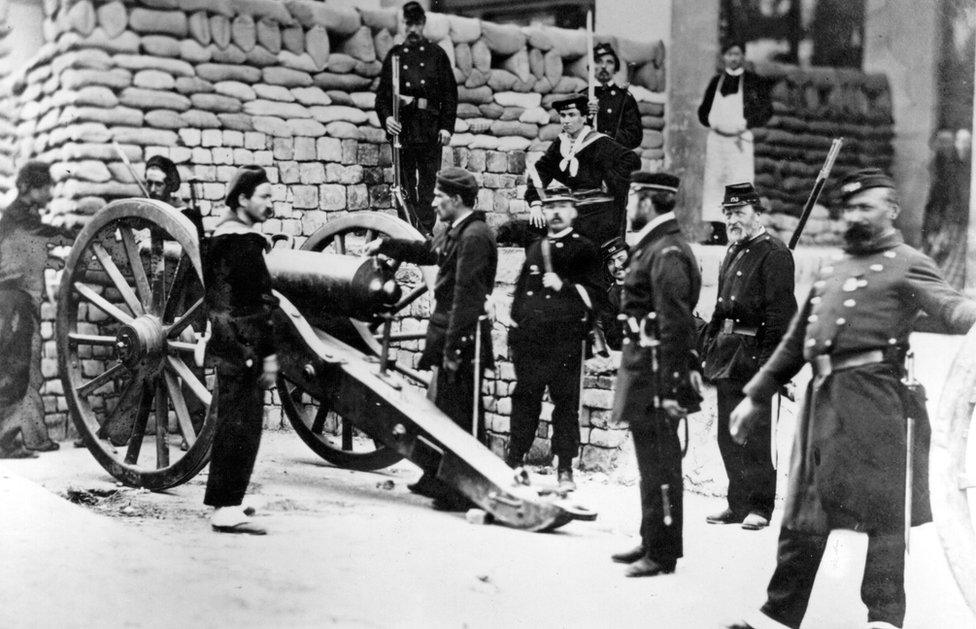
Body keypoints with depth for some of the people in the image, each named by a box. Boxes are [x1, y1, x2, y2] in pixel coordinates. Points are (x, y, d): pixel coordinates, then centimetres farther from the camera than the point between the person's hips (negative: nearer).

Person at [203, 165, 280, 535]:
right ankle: (227, 509, -5)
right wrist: (268, 354, -19)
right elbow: (258, 304, -19)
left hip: (226, 347, 10)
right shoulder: (245, 243, -15)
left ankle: (223, 501, 26)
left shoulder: (220, 237, 16)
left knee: (231, 424, 17)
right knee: (242, 426, -7)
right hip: (245, 349, -10)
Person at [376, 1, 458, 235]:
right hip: (402, 127, 1)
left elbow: (450, 93, 6)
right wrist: (386, 116, -10)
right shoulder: (395, 55, 11)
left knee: (428, 183, -2)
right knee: (406, 184, 2)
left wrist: (447, 126, -4)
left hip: (430, 129, -1)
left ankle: (428, 232, -1)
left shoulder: (437, 55, 9)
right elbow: (382, 92, 8)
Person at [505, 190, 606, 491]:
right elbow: (520, 290, 27)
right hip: (530, 340, 4)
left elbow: (596, 296, -4)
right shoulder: (534, 249, 19)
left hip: (566, 340, -4)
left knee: (565, 403, -2)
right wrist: (515, 327, 18)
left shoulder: (584, 250, 3)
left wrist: (563, 286, -17)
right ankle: (514, 460, 16)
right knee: (524, 399, 7)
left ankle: (565, 469, 3)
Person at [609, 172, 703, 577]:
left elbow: (676, 325, -22)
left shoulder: (667, 253, -17)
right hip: (643, 363, 11)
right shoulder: (654, 247, 15)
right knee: (651, 463, 17)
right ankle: (652, 543, 28)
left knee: (660, 464, -3)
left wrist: (669, 388, -23)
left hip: (656, 371, -11)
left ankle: (663, 554, 5)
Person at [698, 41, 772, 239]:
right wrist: (712, 122, -1)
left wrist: (746, 123, -12)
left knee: (740, 183, -9)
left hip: (740, 139, -4)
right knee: (714, 181, 2)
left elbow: (767, 109, -1)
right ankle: (718, 230, 7)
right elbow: (703, 110, 18)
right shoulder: (716, 81, 14)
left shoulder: (754, 81, 2)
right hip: (716, 138, 4)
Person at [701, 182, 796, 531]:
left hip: (753, 354, -9)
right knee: (728, 434, 12)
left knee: (754, 433, -4)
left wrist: (769, 357, -21)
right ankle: (739, 502, 20)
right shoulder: (733, 253, 18)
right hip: (727, 356, 9)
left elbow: (780, 311, -15)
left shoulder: (773, 253, -8)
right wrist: (709, 348, 16)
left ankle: (760, 506, 4)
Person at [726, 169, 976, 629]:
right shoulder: (831, 270, 22)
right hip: (823, 398, 7)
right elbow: (796, 340, 25)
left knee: (883, 513, -1)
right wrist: (755, 397, 23)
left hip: (874, 398, -6)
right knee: (804, 513, 10)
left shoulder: (908, 265, 2)